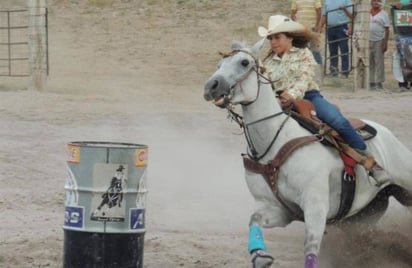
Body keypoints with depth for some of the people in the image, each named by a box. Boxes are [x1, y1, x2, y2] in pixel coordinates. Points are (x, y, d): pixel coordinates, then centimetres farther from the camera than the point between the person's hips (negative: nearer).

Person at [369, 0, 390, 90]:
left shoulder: (383, 14, 2)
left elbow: (387, 30, -3)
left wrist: (385, 43, -11)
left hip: (379, 41, -4)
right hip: (368, 41, 4)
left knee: (379, 62, -4)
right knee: (369, 63, 6)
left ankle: (379, 82, -1)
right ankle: (371, 82, 11)